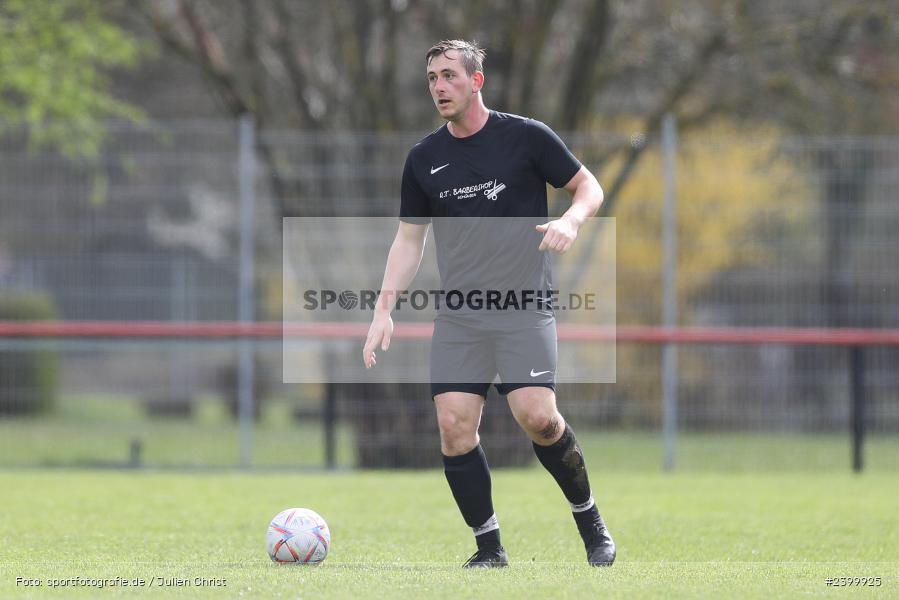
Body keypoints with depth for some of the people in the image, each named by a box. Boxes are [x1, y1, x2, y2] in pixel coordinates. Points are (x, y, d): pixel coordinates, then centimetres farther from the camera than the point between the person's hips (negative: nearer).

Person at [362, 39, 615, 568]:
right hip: (458, 319, 4)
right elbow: (410, 239, 15)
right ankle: (489, 547, 3)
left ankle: (589, 519, 6)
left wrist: (571, 221, -17)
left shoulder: (526, 137, -2)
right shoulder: (424, 159, 9)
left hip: (524, 309, -4)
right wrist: (385, 309, 6)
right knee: (454, 427, -10)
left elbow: (589, 187, 5)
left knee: (537, 417, -18)